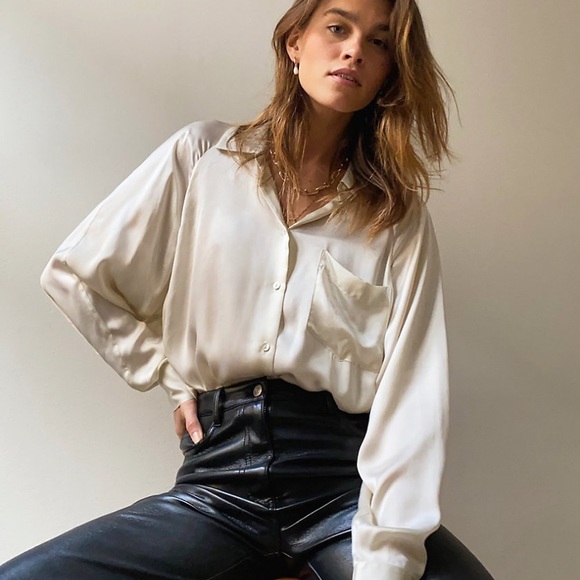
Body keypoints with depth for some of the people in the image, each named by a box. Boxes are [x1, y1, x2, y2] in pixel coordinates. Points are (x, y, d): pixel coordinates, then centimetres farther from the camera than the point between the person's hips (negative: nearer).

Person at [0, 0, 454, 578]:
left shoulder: (400, 216, 6)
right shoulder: (202, 157, 7)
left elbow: (409, 389, -7)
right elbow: (74, 275, 13)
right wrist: (172, 376, 8)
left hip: (346, 485, -1)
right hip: (219, 480, 1)